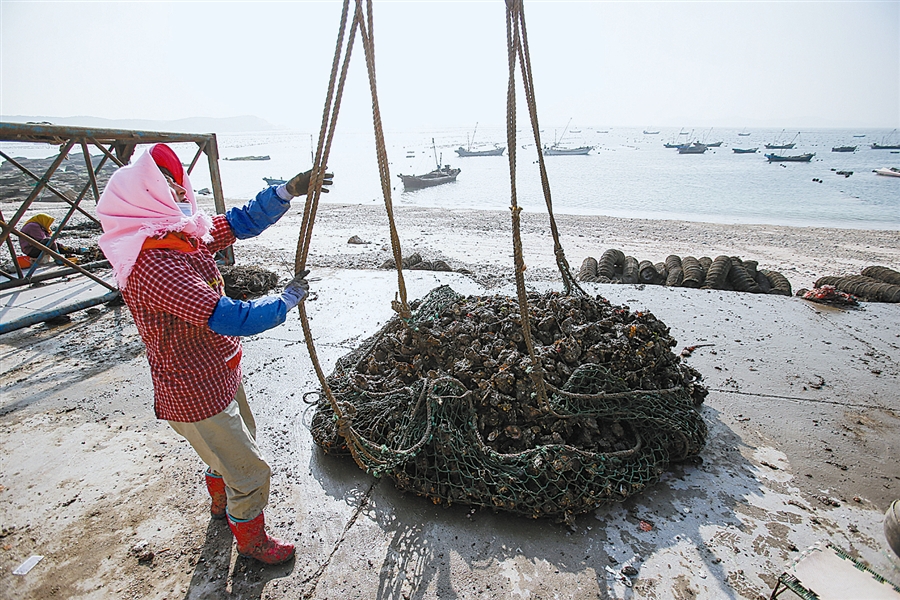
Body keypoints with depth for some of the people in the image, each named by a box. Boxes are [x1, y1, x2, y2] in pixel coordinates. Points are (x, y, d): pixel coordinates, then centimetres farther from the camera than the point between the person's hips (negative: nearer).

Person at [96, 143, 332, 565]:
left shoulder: (187, 236, -4)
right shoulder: (153, 265, -32)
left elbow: (243, 221, 2)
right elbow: (235, 319, -36)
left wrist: (289, 190, -12)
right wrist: (288, 297, -22)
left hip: (218, 377, 9)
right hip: (195, 396, -9)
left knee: (235, 444, 31)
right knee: (249, 473, 8)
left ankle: (222, 505, 59)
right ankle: (251, 541, 36)